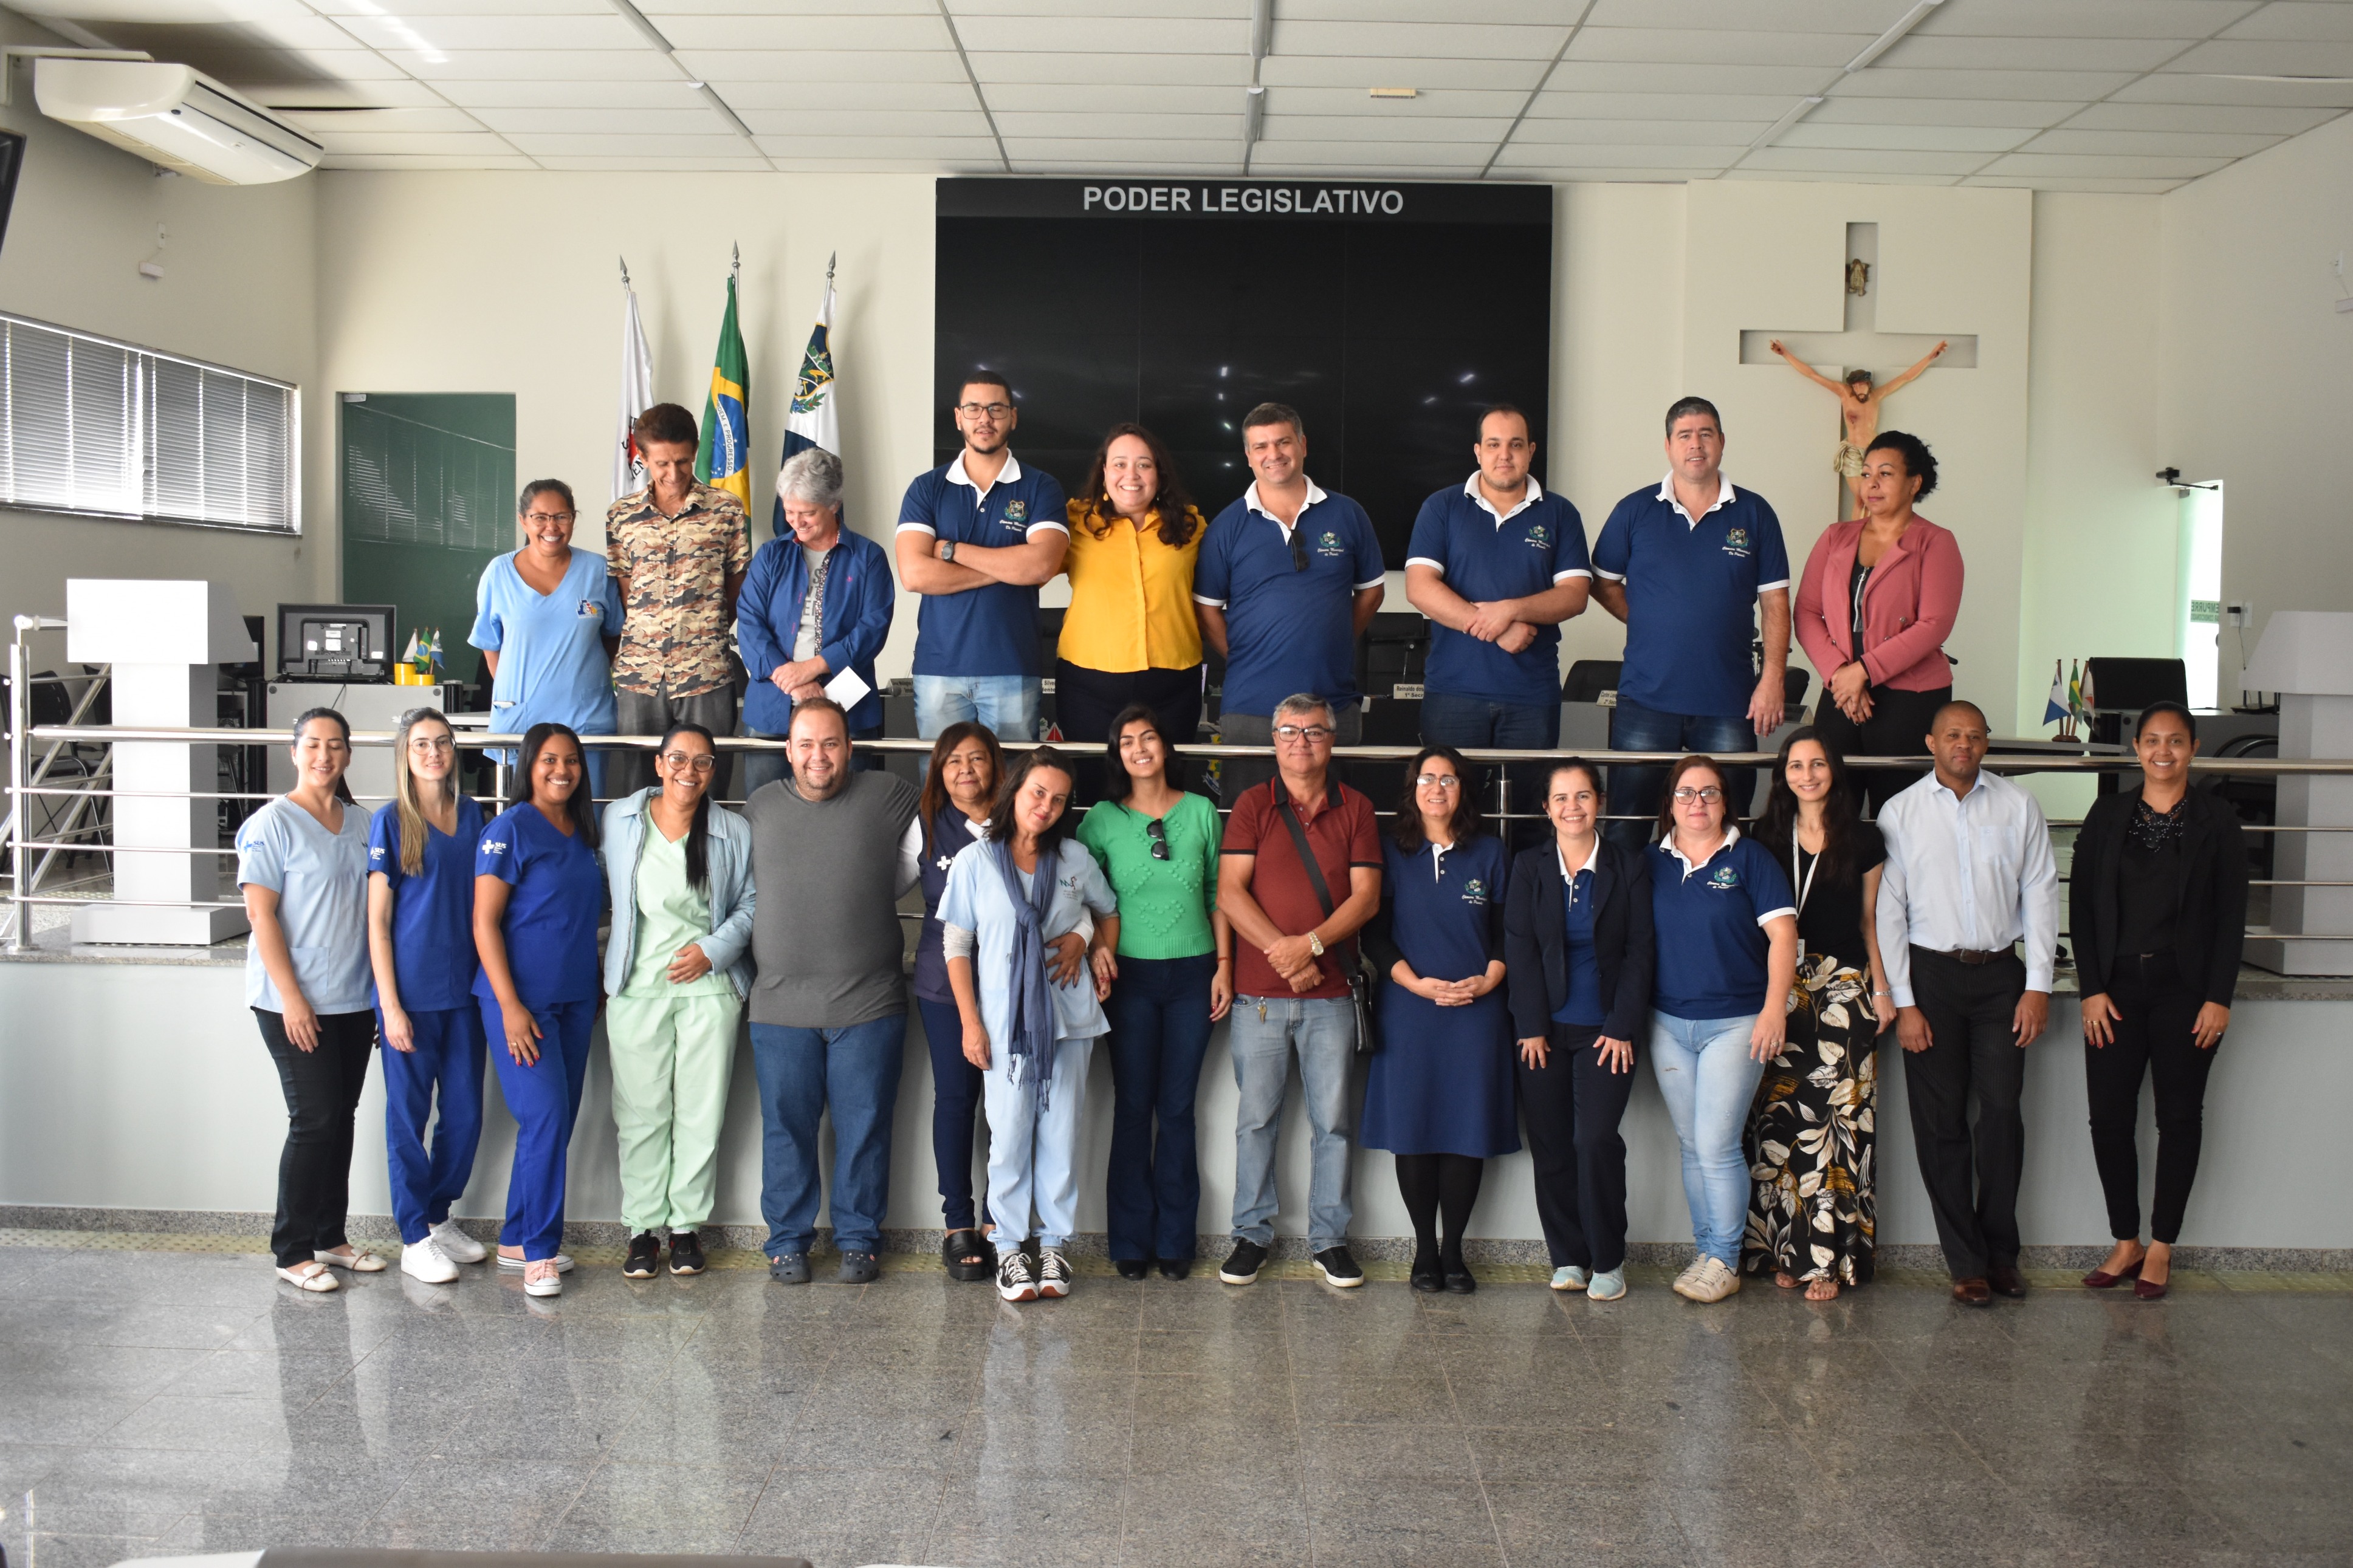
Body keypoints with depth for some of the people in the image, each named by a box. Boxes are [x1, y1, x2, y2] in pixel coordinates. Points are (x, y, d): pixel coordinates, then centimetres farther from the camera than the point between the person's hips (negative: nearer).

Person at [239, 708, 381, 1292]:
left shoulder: (360, 824, 11)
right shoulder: (273, 823, -7)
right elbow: (262, 915, -11)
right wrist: (292, 998, -16)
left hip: (354, 999, 6)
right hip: (295, 1002, -6)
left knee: (342, 1117, 10)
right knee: (314, 1119, -5)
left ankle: (330, 1237, 22)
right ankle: (292, 1251, 6)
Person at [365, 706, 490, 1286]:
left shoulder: (471, 814, 8)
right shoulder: (391, 821, -6)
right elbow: (377, 920, -7)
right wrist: (390, 1005, -11)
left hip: (464, 989, 5)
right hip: (411, 992, -5)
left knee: (465, 1113, 11)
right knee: (409, 1114, 4)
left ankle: (440, 1216, 29)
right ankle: (415, 1240, 15)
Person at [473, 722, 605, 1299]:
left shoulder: (583, 832, 11)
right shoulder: (511, 829, -9)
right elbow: (484, 923, -11)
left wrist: (600, 987, 14)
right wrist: (510, 1005, -16)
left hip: (575, 998, 7)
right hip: (520, 998, -7)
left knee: (557, 1124, 9)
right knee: (545, 1118, -11)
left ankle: (517, 1240, 21)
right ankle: (539, 1251, 0)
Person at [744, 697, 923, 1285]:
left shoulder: (888, 797, 1)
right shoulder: (760, 807, 8)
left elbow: (914, 864, 15)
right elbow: (743, 889, 20)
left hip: (869, 1003, -1)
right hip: (781, 1006, 1)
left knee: (865, 1127, 5)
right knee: (786, 1126, 7)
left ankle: (859, 1239, 19)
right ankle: (787, 1239, 20)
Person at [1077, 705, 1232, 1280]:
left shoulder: (1201, 812, 3)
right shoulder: (1102, 819, 0)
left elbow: (1217, 893, 6)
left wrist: (1224, 964, 2)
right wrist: (1095, 943, -11)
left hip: (1192, 974, 1)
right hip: (1132, 975, -1)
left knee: (1178, 1109, 6)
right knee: (1133, 1107, 3)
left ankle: (1175, 1239, 16)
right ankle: (1131, 1240, 13)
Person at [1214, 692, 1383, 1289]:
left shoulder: (1356, 809, 7)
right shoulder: (1253, 804, 4)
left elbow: (1367, 896, 0)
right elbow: (1230, 892, -4)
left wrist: (1311, 943, -15)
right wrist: (1283, 953, -13)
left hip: (1330, 994, 1)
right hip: (1259, 993, -1)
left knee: (1332, 1120, 5)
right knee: (1256, 1118, 5)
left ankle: (1329, 1238, 16)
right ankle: (1252, 1234, 16)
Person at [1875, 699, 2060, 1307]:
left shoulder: (2018, 806, 4)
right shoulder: (1901, 812, 1)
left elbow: (2040, 894, 5)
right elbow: (1889, 910, 0)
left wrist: (2038, 986, -1)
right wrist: (1903, 1002, -5)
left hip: (2001, 973, 1)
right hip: (1931, 973, 0)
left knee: (2001, 1108, -4)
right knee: (1941, 1120, 2)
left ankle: (2000, 1249, 14)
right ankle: (1967, 1262, 11)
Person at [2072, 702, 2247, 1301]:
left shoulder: (2218, 822, 2)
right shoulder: (2107, 815, 6)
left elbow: (2232, 916, 0)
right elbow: (2082, 904, 5)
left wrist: (2219, 998, -7)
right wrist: (2092, 989, -3)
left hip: (2185, 990, -1)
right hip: (2117, 987, 2)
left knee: (2179, 1117, 5)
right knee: (2109, 1117, -1)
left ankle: (2161, 1247, 15)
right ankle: (2126, 1244, 13)